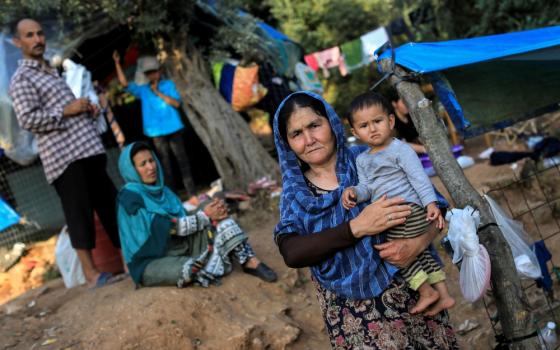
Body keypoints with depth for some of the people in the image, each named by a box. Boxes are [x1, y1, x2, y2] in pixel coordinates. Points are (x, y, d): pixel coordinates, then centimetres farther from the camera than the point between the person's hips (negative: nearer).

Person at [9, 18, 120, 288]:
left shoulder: (51, 72, 24)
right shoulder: (22, 79, -3)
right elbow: (28, 119, -14)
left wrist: (88, 109, 11)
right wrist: (66, 110, -14)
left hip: (87, 149, 8)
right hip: (64, 155, -8)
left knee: (111, 204, 11)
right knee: (79, 211, -7)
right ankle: (89, 271, 0)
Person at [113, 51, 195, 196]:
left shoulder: (169, 85, 4)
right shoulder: (142, 90, 6)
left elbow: (176, 103, -7)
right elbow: (124, 83, -5)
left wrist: (158, 92, -9)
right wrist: (117, 63, -10)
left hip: (173, 129, -1)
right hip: (156, 132, 1)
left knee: (182, 160, 3)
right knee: (165, 163, 6)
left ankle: (191, 193, 9)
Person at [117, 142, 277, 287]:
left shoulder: (161, 190, 12)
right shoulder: (130, 196, -14)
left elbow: (184, 220, 5)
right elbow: (168, 227, -19)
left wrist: (213, 214, -14)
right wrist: (205, 216, -16)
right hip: (151, 262, -8)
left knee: (220, 221, -9)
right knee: (191, 270, -39)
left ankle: (250, 261, -20)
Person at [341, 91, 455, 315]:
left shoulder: (399, 149, -6)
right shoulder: (362, 160, 16)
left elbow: (419, 177, -12)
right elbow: (366, 187, 9)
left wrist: (431, 203, -22)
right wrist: (354, 192, -13)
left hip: (408, 208, -8)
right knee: (419, 254, 12)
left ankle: (426, 291, 2)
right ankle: (443, 295, 21)